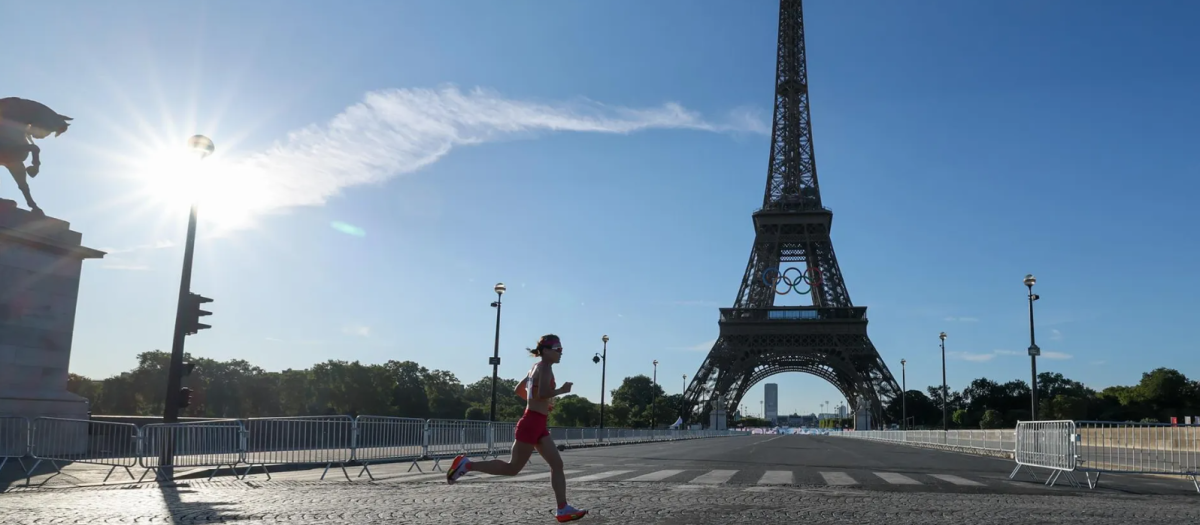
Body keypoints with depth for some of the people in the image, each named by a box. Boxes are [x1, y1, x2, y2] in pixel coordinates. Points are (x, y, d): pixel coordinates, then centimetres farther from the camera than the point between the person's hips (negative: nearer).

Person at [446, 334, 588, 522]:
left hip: (538, 424, 10)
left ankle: (563, 510, 4)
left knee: (557, 464, 5)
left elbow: (519, 390, 24)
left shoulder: (536, 367, 16)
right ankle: (466, 464, 3)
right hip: (532, 423, -10)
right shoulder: (545, 367, -12)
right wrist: (561, 390, -11)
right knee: (513, 468, -2)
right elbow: (542, 393, -27)